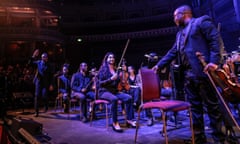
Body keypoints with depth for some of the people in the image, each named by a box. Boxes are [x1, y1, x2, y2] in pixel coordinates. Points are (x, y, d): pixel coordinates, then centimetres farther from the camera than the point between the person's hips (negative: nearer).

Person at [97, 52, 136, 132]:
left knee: (129, 97, -18)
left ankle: (129, 120, -10)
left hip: (114, 91, 5)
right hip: (104, 92, -5)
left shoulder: (116, 69, 14)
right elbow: (100, 83, -10)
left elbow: (118, 82, 14)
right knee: (114, 99, -37)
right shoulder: (103, 69, -1)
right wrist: (111, 79, -22)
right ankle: (115, 123, -29)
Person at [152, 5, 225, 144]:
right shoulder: (180, 33, 26)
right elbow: (173, 52, 25)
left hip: (202, 71, -7)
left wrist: (214, 61, -18)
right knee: (195, 106, 8)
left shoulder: (201, 22, 5)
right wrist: (159, 65, 20)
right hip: (188, 74, 7)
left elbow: (216, 39, -6)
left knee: (212, 104, 0)